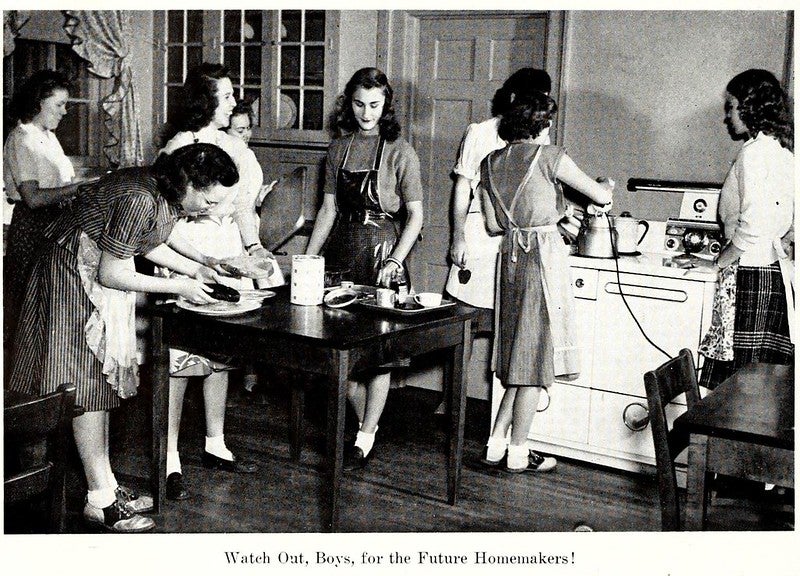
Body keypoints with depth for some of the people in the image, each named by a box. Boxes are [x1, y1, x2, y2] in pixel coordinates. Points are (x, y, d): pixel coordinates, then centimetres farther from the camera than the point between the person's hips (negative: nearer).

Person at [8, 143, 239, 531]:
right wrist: (180, 288, -21)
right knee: (86, 382, -6)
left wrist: (195, 268, 1)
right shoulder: (140, 200, -31)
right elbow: (110, 274, -26)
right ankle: (99, 500, 0)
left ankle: (105, 484, 19)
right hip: (74, 270, -9)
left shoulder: (168, 192, -4)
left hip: (101, 270, 9)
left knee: (99, 380, 11)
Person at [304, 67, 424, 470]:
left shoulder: (399, 152, -5)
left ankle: (366, 438, 7)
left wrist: (395, 260, -18)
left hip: (381, 249, -5)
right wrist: (307, 258, 7)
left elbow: (416, 215, -6)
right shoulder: (339, 147, 9)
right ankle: (365, 422, 24)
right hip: (341, 249, 5)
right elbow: (328, 209, 12)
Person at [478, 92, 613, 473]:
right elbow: (599, 196, -2)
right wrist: (607, 187, 21)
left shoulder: (491, 163, 9)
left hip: (510, 256, 7)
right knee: (536, 355, 2)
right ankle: (518, 453, 9)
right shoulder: (548, 156, -9)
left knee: (519, 353, 16)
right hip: (544, 256, -6)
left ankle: (496, 444, 15)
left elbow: (493, 224, 12)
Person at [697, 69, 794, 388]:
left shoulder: (755, 151, -10)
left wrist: (717, 263, -4)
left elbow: (752, 228, -18)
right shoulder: (783, 150, 17)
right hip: (777, 273, 9)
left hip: (751, 277, -9)